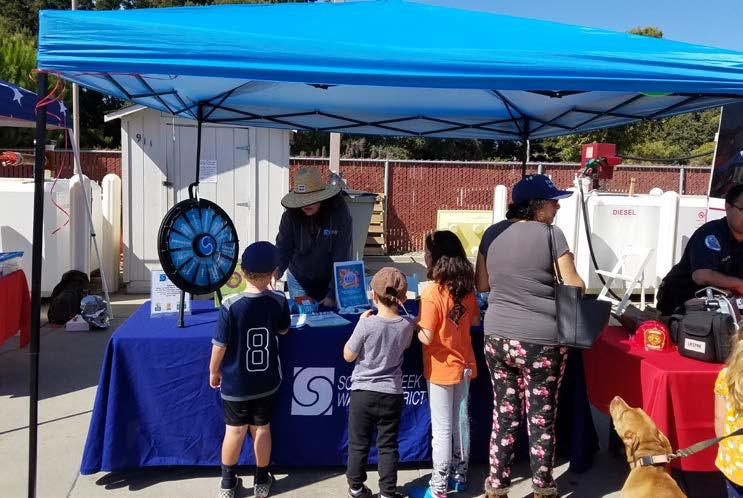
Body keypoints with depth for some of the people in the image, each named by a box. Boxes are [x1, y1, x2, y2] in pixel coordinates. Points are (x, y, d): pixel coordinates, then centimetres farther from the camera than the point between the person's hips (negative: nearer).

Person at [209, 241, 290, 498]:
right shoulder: (278, 301, -12)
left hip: (235, 383, -2)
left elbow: (220, 345, -15)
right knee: (262, 428, 16)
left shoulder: (230, 305, -21)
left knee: (235, 430, 14)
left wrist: (214, 372, 2)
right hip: (266, 381, 2)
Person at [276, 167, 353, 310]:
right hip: (299, 281, 1)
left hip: (330, 281, -1)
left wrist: (333, 295, -25)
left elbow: (341, 257, -22)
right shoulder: (291, 215, -15)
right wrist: (276, 270, -37)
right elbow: (283, 249, -15)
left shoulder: (339, 214, -22)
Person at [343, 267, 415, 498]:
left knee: (358, 444, 15)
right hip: (391, 394, 2)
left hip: (363, 392, -2)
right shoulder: (406, 326, -8)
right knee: (388, 446, 13)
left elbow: (348, 356, -8)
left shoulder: (367, 324, -19)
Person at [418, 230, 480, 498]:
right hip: (464, 365, 6)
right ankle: (460, 475, 34)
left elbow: (427, 337, -23)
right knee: (461, 421, 19)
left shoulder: (432, 294, -22)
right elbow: (475, 320, 11)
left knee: (442, 429, 4)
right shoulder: (467, 288, -2)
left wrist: (411, 324, -6)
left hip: (442, 369, -6)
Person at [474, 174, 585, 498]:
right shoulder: (551, 234, -10)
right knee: (541, 419, 10)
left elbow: (481, 284, 12)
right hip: (541, 342, -4)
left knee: (503, 415, 14)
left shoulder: (492, 234, 5)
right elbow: (575, 287, -6)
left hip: (496, 338, 5)